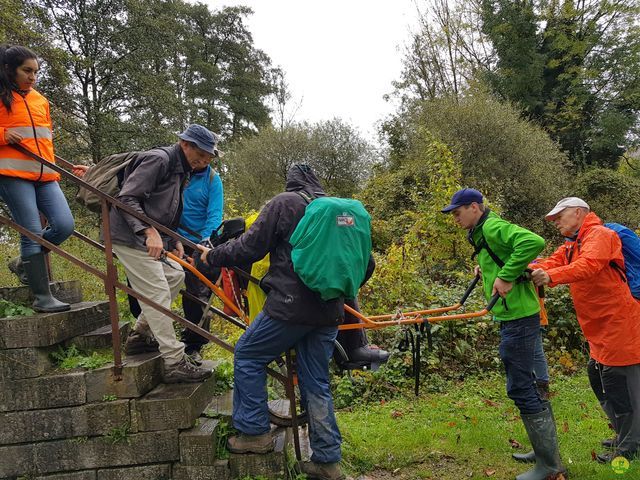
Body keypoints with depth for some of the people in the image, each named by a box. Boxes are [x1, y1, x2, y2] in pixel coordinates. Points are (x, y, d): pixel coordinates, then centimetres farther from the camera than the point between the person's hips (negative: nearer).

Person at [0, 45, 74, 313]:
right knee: (33, 232, -8)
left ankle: (24, 263, 19)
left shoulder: (40, 100, 20)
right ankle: (42, 297, -1)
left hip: (45, 175, 6)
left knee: (64, 225, -7)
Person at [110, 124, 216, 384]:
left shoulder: (181, 170, 17)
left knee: (175, 275, 16)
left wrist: (173, 241, 11)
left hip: (151, 237, 10)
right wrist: (149, 232, -27)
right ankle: (175, 364, -8)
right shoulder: (158, 159, -14)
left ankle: (140, 334, 23)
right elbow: (127, 198, -21)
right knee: (157, 293, -12)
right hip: (131, 236, -10)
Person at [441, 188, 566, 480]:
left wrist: (506, 276, -24)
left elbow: (534, 242, -28)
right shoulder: (482, 234, 17)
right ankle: (546, 449, 31)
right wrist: (486, 270, 9)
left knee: (520, 388, -4)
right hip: (511, 316, 11)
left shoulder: (493, 227, -14)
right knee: (526, 385, 18)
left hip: (518, 318, -11)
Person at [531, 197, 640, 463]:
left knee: (617, 383, -2)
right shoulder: (571, 246, 17)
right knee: (598, 377, 17)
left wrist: (552, 276, -45)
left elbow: (588, 265, -31)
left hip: (618, 322, -10)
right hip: (602, 328, 10)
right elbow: (549, 264, 1)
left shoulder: (599, 235, -13)